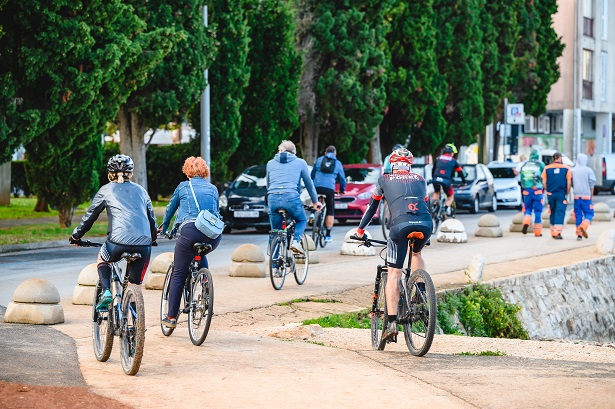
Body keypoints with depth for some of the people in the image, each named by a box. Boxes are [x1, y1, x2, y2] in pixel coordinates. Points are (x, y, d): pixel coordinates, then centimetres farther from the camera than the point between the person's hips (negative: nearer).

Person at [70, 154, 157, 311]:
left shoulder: (106, 190, 14)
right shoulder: (140, 190, 23)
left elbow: (90, 216, 20)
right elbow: (152, 217, 30)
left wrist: (76, 236, 34)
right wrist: (153, 239, 47)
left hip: (119, 242, -2)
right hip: (144, 244, 2)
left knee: (103, 259, 29)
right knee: (134, 282, 21)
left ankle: (106, 292, 7)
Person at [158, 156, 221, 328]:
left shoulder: (183, 187, 18)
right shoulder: (213, 189, 23)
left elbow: (170, 209, 30)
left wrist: (164, 227, 48)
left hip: (190, 230, -3)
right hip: (214, 235, 3)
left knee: (178, 275, 5)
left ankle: (171, 317, 3)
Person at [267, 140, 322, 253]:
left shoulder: (270, 163, 21)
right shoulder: (300, 163, 15)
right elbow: (309, 183, 22)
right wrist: (315, 201, 34)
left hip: (273, 198, 2)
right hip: (291, 197, -2)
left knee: (275, 232, 14)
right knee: (301, 220, 25)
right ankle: (296, 241, -3)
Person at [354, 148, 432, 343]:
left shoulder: (385, 180, 24)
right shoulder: (420, 180, 30)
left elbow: (372, 206, 32)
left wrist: (360, 229, 46)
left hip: (401, 224, -3)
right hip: (425, 223, 3)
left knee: (393, 274, 2)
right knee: (417, 254, 34)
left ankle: (391, 322, -10)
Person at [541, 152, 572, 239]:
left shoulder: (547, 168, 3)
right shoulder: (566, 168, -2)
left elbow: (544, 182, 3)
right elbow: (569, 182, -3)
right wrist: (567, 193, 7)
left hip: (550, 193, 2)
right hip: (561, 194, -2)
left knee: (552, 212, 14)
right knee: (560, 213, -4)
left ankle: (553, 232, 21)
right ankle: (558, 232, -16)